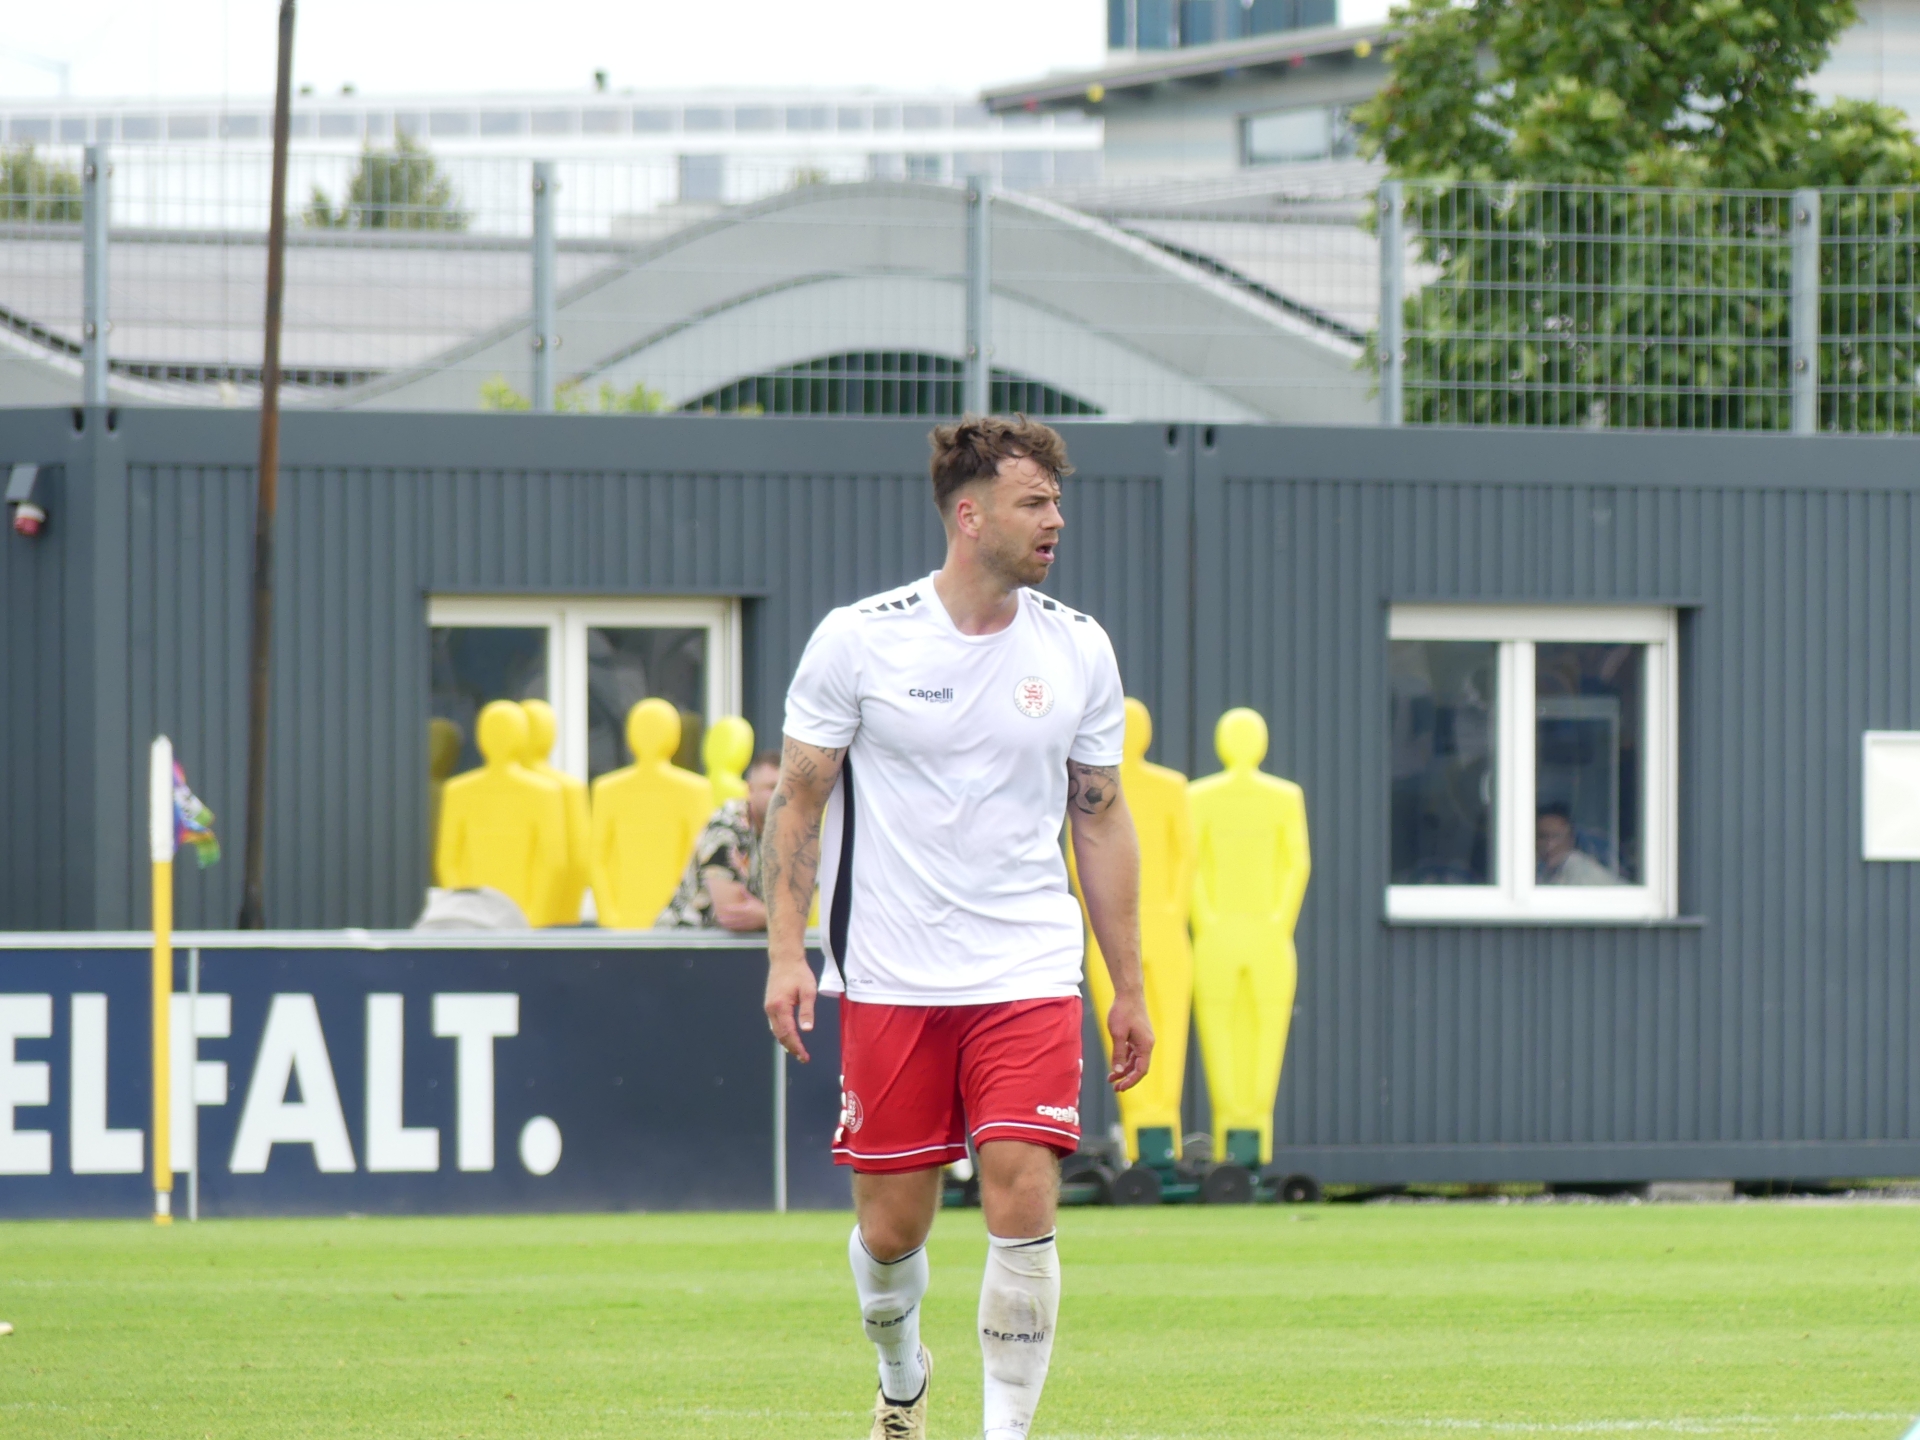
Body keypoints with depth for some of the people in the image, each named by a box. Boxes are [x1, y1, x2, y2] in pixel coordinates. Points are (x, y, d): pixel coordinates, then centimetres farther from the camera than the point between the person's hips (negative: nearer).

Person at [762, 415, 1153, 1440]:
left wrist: (1128, 986, 11)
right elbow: (797, 798, 2)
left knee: (1023, 1206, -13)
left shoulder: (1077, 650, 5)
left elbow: (1100, 819, 12)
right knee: (891, 1224, 5)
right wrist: (785, 952, -6)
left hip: (1030, 973, 1)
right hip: (889, 979, -1)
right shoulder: (858, 640, -4)